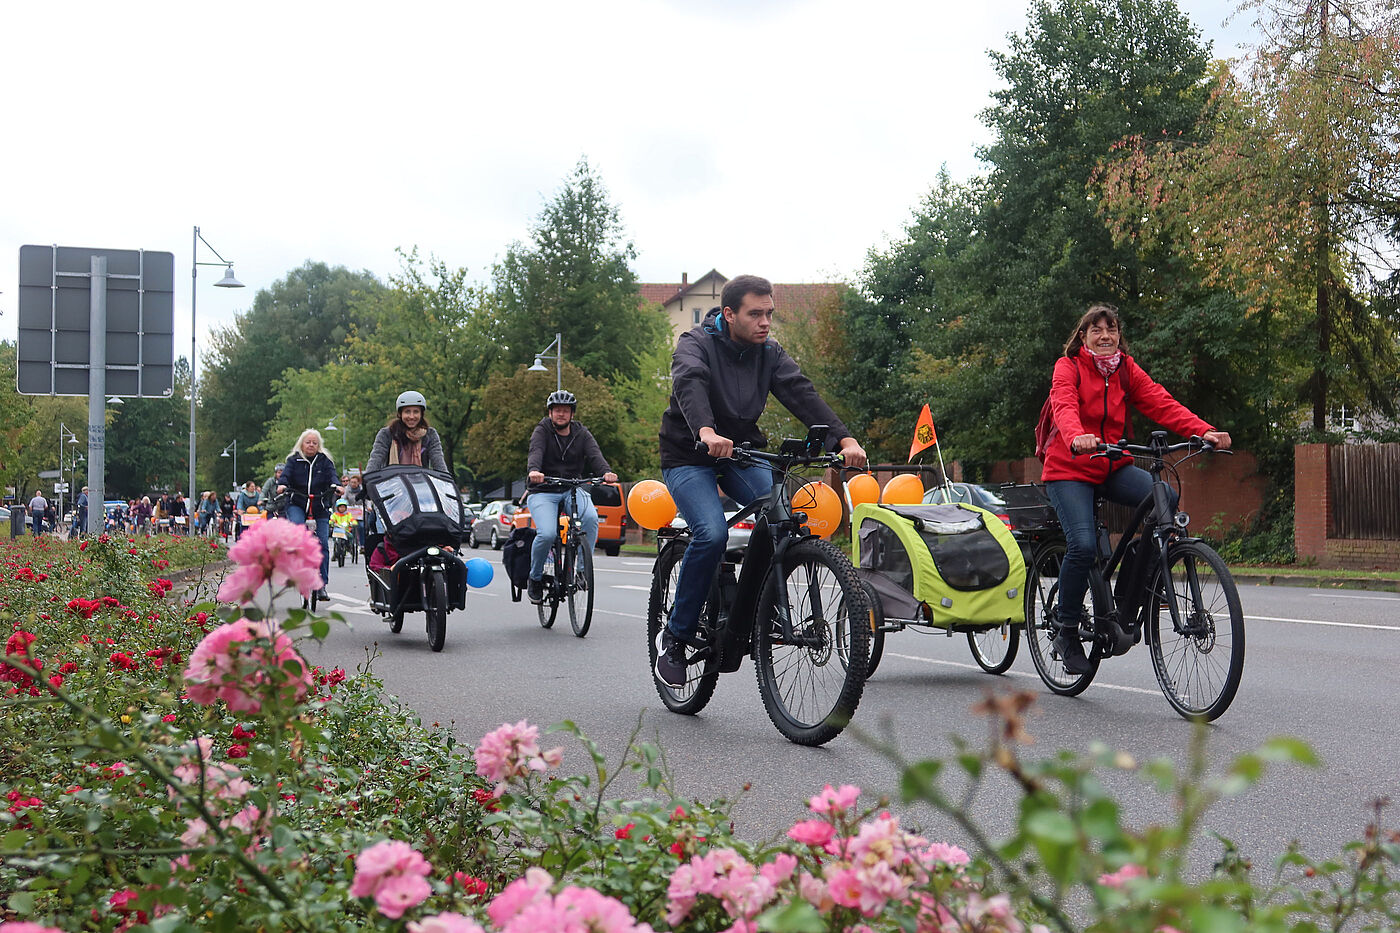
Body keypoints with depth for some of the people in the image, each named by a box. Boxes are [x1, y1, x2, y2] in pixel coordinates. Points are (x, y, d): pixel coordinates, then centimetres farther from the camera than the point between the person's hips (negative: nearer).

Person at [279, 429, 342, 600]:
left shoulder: (325, 461, 9)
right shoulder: (294, 460, 7)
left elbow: (332, 475, -7)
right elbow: (286, 473, -8)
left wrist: (335, 485, -30)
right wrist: (282, 484, -31)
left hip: (320, 507, 1)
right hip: (297, 504, -1)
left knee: (323, 544, -5)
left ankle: (321, 585, 0)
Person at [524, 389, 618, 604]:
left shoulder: (581, 434, 8)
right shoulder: (542, 431, 1)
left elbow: (594, 454, -10)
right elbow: (536, 452, -20)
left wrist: (606, 472, -33)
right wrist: (534, 471, -44)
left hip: (573, 491, 2)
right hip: (543, 493, -2)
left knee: (591, 516, -31)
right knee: (547, 534, -26)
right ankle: (535, 578, 0)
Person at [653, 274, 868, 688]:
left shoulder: (770, 353, -1)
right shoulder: (697, 344, -15)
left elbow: (802, 394, -16)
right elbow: (689, 384, -36)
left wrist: (844, 439, -34)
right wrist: (706, 433, -58)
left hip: (742, 452, 5)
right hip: (689, 457, -4)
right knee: (712, 533, -29)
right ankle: (675, 636, -13)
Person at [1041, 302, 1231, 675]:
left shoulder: (1127, 370, 6)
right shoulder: (1068, 367, -6)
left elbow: (1161, 403, -7)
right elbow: (1065, 407, -25)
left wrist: (1204, 432, -23)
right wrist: (1076, 439, -48)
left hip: (1113, 467, 4)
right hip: (1069, 469, -4)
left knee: (1166, 499, -22)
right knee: (1083, 545, -24)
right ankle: (1067, 633, -6)